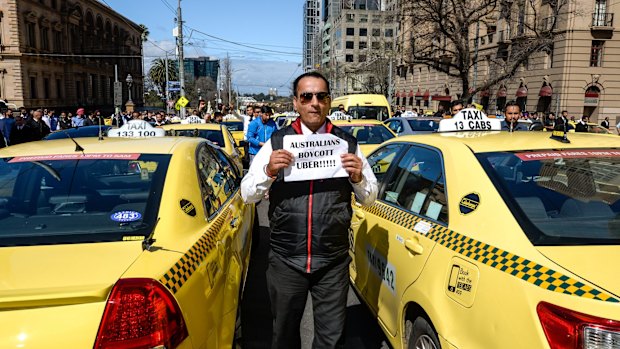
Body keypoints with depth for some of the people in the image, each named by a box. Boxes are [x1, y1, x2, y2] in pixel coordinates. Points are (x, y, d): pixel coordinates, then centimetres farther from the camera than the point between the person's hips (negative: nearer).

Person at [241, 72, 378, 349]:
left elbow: (369, 198, 7)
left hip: (333, 262, 0)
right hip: (286, 260, 1)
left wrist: (358, 177, -14)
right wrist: (268, 171, -19)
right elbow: (247, 194, 0)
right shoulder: (276, 143, 0)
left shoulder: (348, 144, 2)